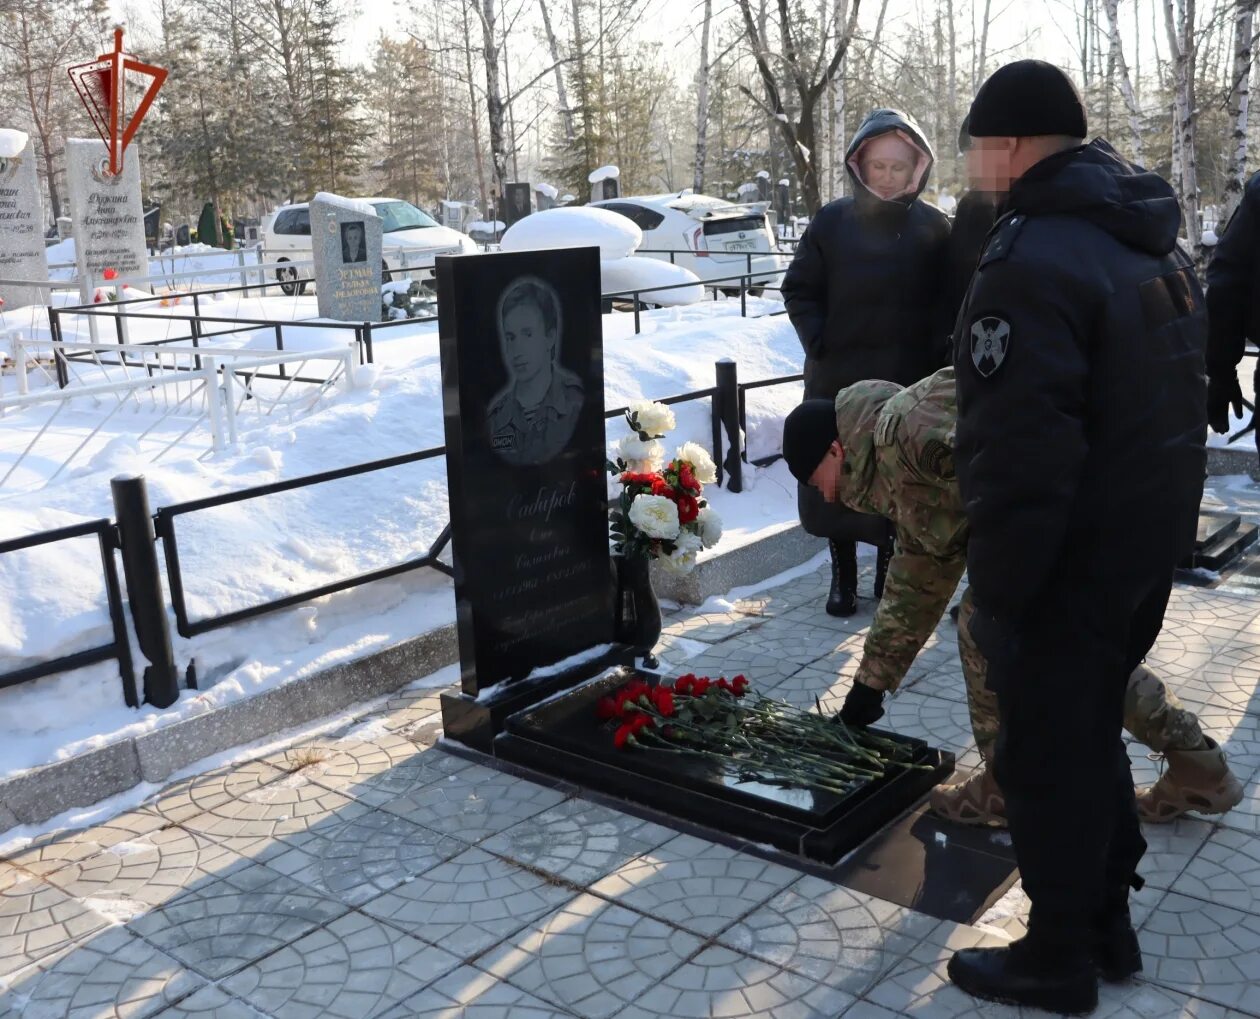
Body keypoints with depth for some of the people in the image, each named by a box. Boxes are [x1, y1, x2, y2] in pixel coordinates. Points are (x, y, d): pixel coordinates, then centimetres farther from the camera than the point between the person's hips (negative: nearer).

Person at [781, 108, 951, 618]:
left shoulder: (933, 227, -1)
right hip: (838, 378, 1)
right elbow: (799, 290, 3)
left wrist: (935, 356, -8)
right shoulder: (833, 220, -2)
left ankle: (889, 571, 25)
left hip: (908, 382, 0)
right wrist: (819, 344, -7)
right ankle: (843, 575, 22)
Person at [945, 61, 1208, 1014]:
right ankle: (1107, 923, 35)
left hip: (1071, 561, -9)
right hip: (1154, 539, 9)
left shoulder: (1034, 260, -22)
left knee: (1047, 753, 6)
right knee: (1094, 729, 22)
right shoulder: (1153, 244, 10)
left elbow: (1019, 457, -27)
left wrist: (998, 588, -19)